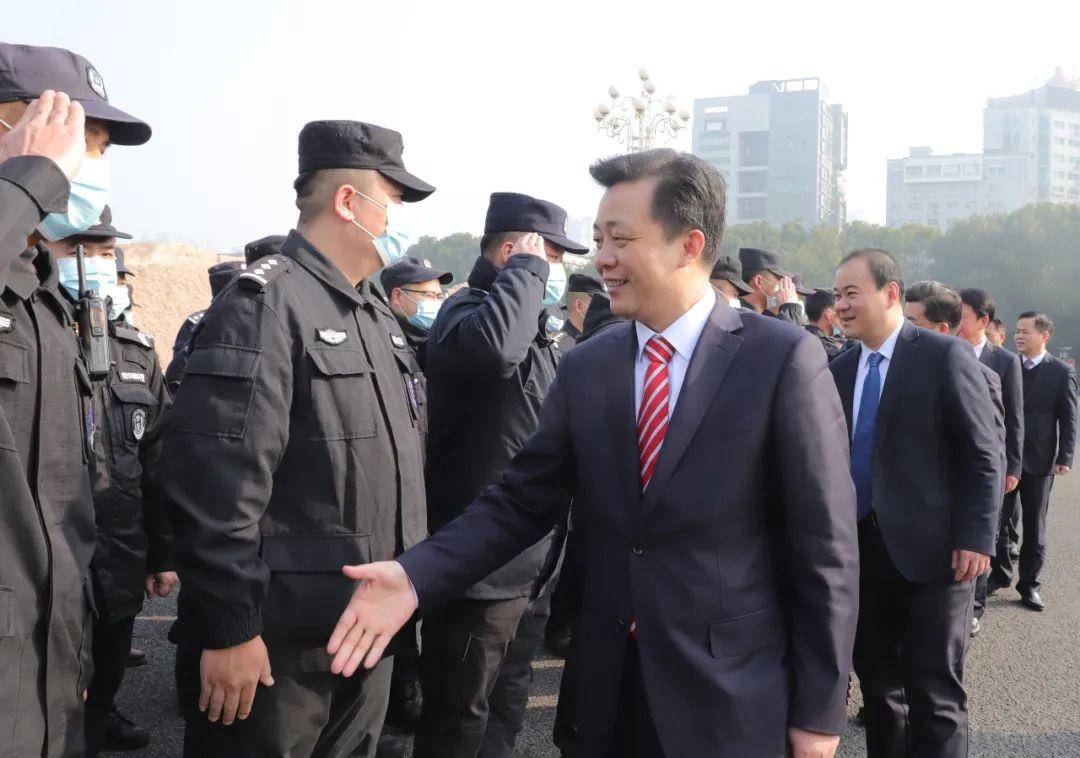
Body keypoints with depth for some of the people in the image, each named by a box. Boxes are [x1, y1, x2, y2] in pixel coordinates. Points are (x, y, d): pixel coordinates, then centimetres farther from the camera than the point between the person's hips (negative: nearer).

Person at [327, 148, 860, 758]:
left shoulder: (783, 358, -11)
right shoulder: (585, 369, 3)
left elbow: (824, 547, -9)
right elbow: (523, 500, 2)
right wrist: (415, 577, -13)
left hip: (731, 695, -4)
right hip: (612, 684, 4)